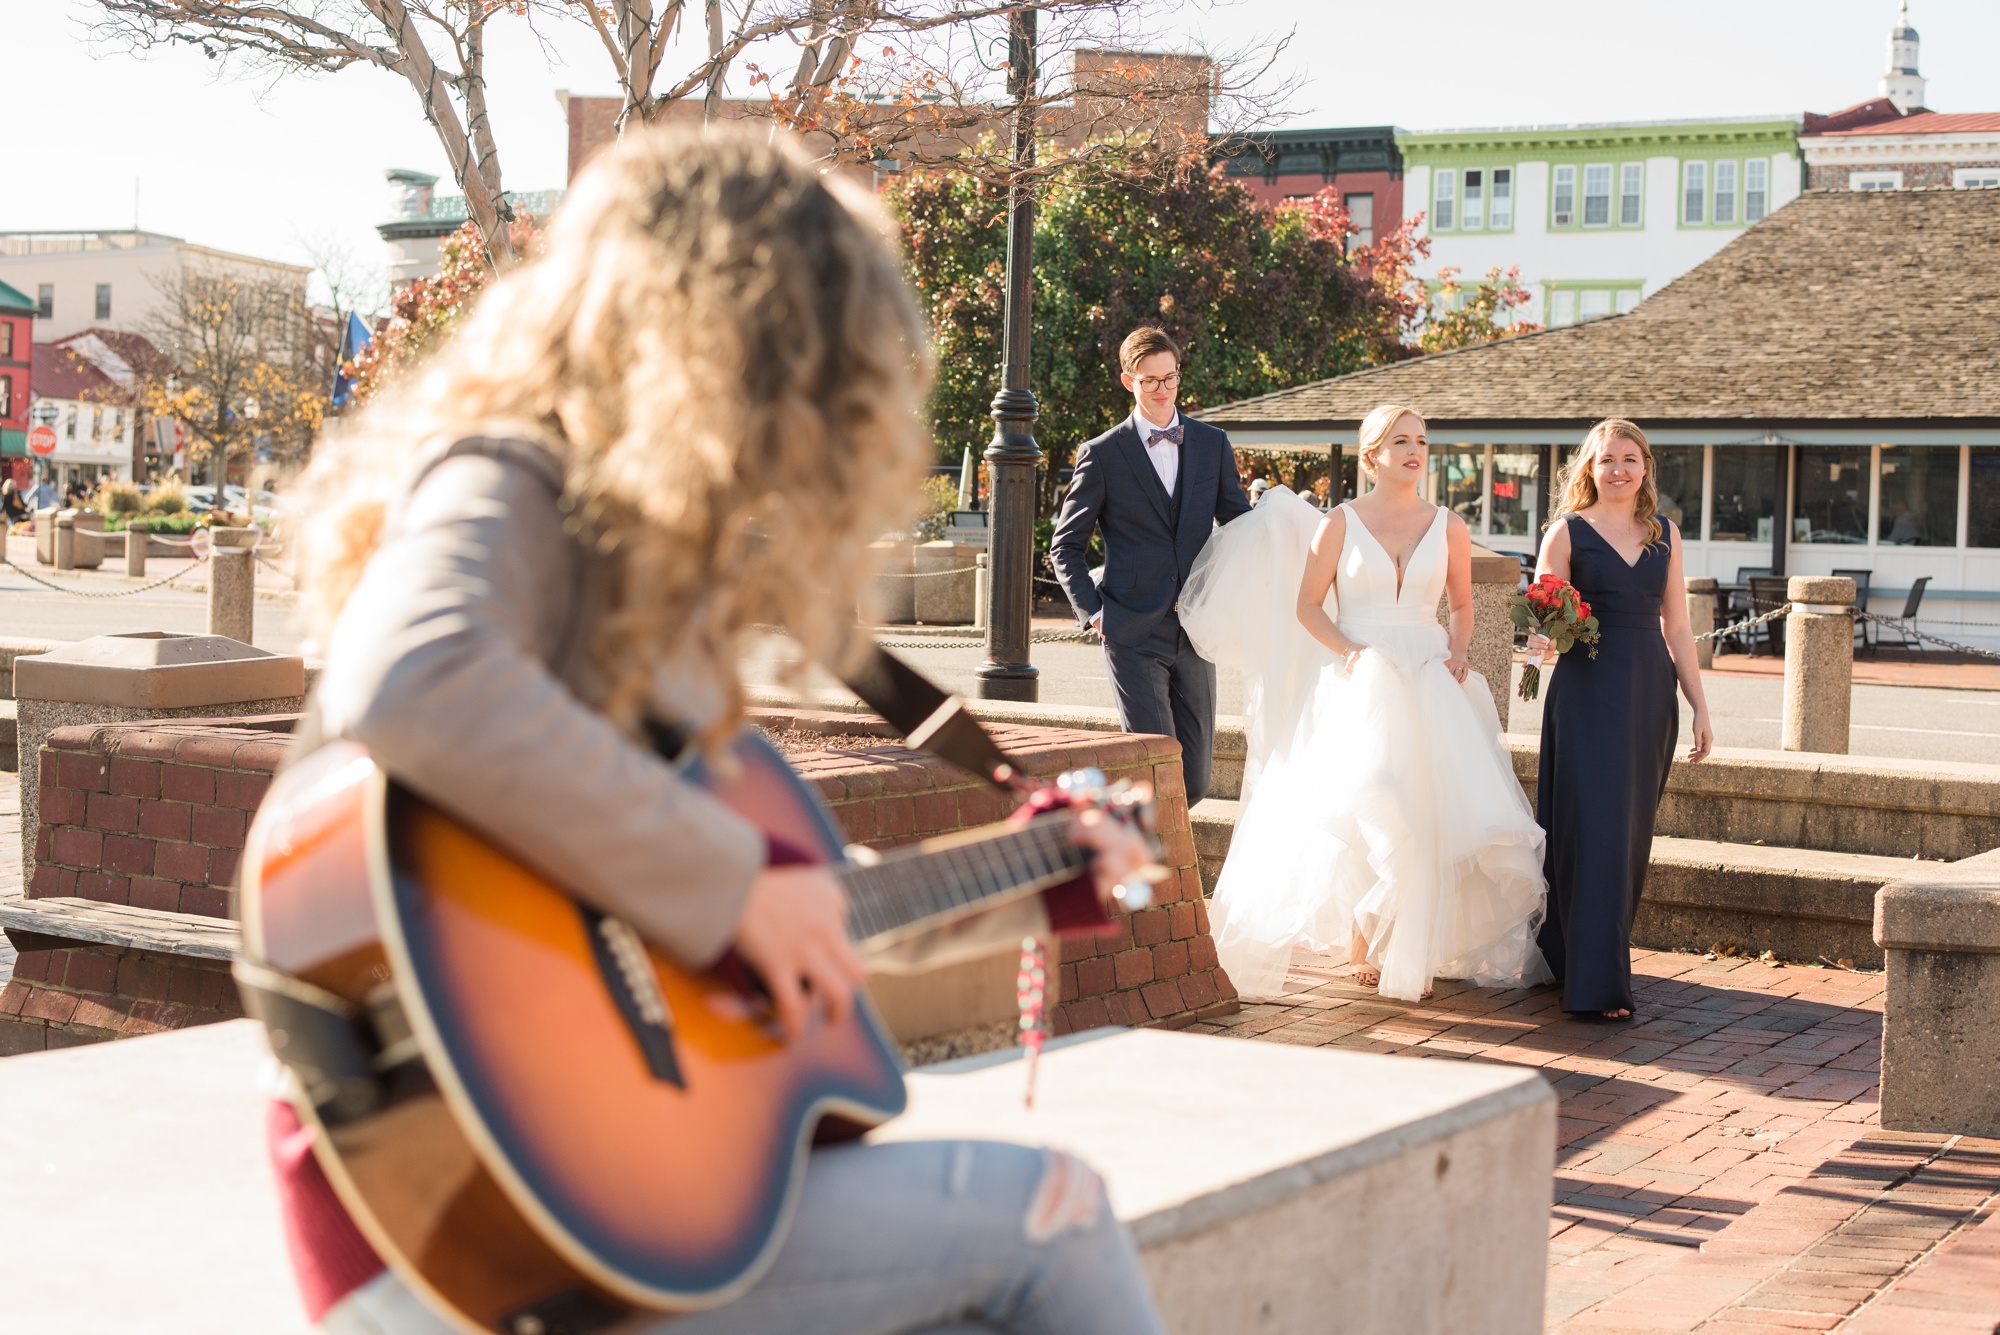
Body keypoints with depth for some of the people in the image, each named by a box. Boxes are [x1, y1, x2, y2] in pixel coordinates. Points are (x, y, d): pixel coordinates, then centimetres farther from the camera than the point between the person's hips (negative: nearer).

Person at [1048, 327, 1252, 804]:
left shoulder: (1213, 446, 11)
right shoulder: (1102, 455, 1)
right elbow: (1065, 547, 6)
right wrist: (1094, 611, -6)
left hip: (1197, 632, 4)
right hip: (1134, 634, -4)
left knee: (1194, 780, 5)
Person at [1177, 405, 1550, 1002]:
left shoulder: (1449, 527, 8)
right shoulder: (1340, 522, 2)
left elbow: (1463, 606, 17)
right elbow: (1306, 604, 4)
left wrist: (1457, 653, -1)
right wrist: (1347, 651, -11)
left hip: (1429, 684, 2)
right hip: (1358, 685, -2)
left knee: (1425, 817, -4)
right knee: (1362, 812, -13)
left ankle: (1415, 950, 6)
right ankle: (1363, 940, 2)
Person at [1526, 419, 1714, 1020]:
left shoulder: (1665, 535, 12)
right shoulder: (1568, 531, 1)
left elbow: (1676, 627, 14)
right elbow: (1541, 623, -1)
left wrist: (1700, 707, 10)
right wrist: (1543, 643, -24)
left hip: (1651, 694, 5)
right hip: (1588, 692, -5)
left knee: (1632, 833, 7)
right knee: (1594, 828, -10)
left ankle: (1582, 959, 21)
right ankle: (1596, 982, -9)